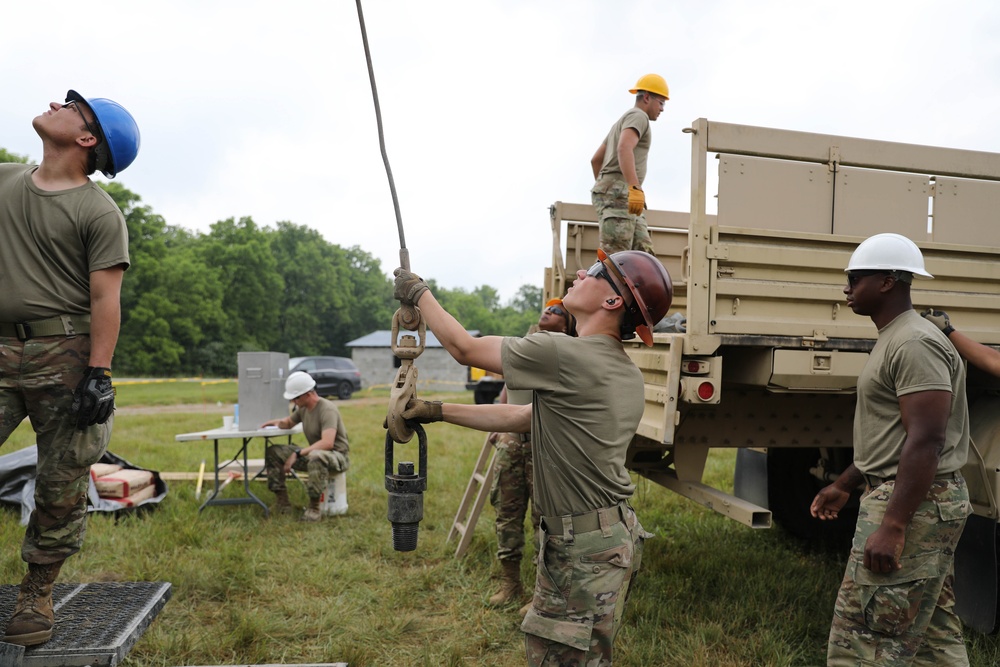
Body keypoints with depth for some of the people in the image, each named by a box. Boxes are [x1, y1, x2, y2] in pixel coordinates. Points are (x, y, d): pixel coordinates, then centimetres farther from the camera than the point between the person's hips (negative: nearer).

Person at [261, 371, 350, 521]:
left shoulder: (327, 409, -22)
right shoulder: (303, 408, 3)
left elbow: (327, 443, -35)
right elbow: (289, 422, 25)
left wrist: (297, 453, -34)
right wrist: (279, 422, 0)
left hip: (337, 456, -9)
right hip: (314, 454, 9)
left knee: (316, 457, -43)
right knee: (272, 452, 2)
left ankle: (314, 508, -27)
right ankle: (282, 502, 2)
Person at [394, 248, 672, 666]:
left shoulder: (562, 354, -21)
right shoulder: (629, 376, 8)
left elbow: (464, 348, -7)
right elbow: (523, 418, 13)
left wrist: (420, 294, 8)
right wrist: (439, 411, 14)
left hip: (590, 549, -9)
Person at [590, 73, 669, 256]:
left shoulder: (622, 121, 30)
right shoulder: (638, 116, -1)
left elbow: (596, 160, 32)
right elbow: (624, 148, -22)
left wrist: (604, 189, 37)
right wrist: (635, 188, -33)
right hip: (618, 194, -10)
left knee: (644, 253, -2)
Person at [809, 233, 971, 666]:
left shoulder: (914, 344, -17)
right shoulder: (893, 340, 16)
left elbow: (926, 441, -25)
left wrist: (892, 527, -28)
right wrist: (843, 486, 25)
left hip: (915, 503, -11)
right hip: (926, 503, 11)